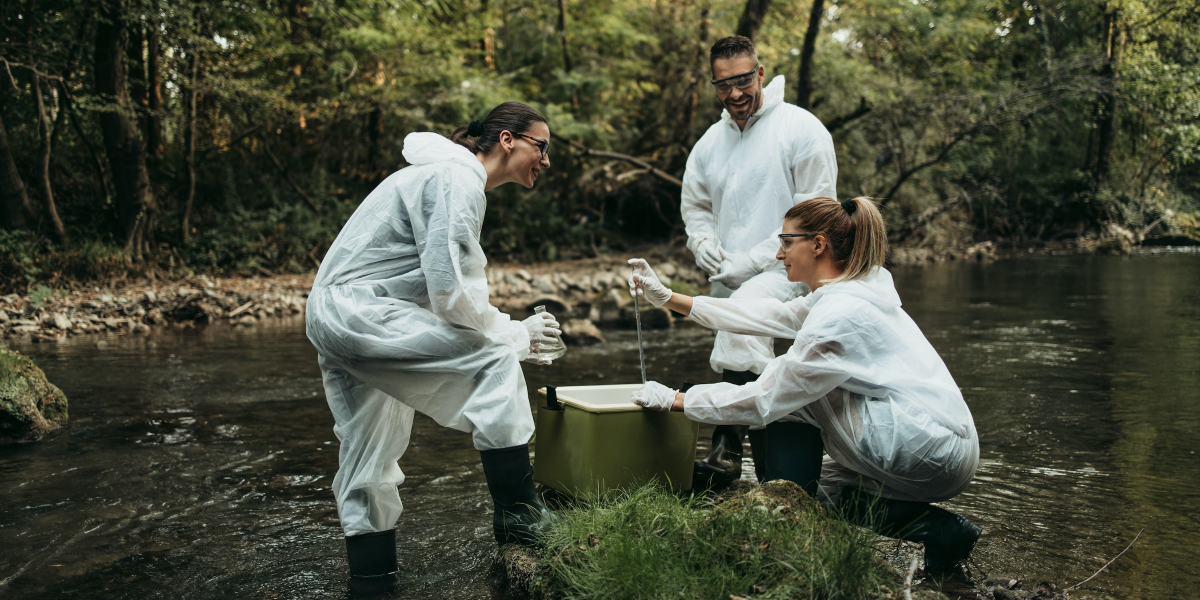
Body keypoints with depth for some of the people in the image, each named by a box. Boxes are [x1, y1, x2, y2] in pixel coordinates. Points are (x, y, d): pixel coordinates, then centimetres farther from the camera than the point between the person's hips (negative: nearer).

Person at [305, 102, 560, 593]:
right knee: (493, 358, -15)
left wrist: (511, 336, 9)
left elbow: (445, 288, 19)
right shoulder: (457, 180, -13)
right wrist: (514, 335, -9)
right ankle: (518, 514, -10)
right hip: (361, 310, -11)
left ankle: (370, 574, 25)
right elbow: (450, 292, -22)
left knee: (369, 458, 15)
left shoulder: (458, 179, 20)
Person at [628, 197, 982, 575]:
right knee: (807, 492, 19)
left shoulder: (840, 313, -20)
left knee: (792, 390, -6)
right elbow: (767, 315, 15)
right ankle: (933, 526, 8)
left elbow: (764, 399, -15)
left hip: (933, 452, -10)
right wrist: (669, 299, 16)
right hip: (947, 446, 10)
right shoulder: (847, 292, 9)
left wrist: (675, 400, -4)